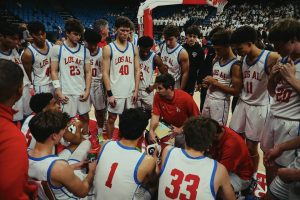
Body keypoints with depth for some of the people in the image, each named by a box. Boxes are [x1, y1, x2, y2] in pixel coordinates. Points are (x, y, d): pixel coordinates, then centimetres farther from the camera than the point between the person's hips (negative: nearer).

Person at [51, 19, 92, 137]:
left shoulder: (85, 50, 4)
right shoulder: (57, 49, -3)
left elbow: (88, 72, 6)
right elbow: (54, 71, -2)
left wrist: (87, 90, -3)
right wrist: (58, 91, -9)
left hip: (82, 91, 3)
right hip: (66, 92, -3)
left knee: (85, 117, 13)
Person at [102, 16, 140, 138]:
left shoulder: (134, 48, 6)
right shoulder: (108, 48, -5)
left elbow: (137, 70, 7)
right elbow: (105, 73, -7)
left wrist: (136, 90, -1)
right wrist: (109, 93, -13)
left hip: (130, 91, 3)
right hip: (115, 92, -3)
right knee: (112, 118, 9)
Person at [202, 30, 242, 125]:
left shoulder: (235, 65, -16)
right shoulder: (216, 59, 7)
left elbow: (236, 91, -18)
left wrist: (216, 83, -19)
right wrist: (209, 82, -1)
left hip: (221, 101, -7)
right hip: (208, 97, 8)